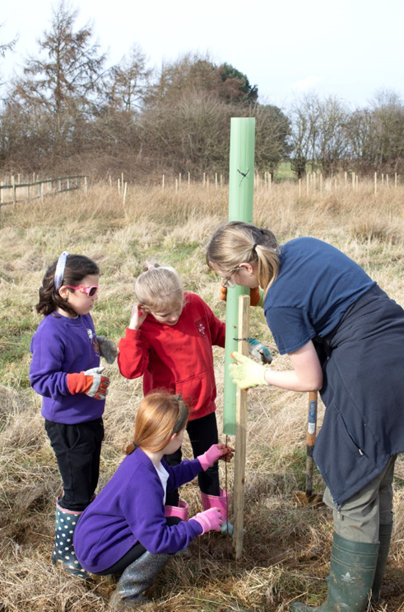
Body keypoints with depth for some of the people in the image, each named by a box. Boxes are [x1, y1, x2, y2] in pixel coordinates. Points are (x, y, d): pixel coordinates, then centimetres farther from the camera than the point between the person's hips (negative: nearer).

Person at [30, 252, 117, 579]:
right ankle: (64, 548, 26)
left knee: (89, 485, 22)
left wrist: (101, 345, 1)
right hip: (68, 425, -8)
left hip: (91, 417, 8)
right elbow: (41, 380, -24)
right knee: (77, 491, 5)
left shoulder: (84, 319, 2)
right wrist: (82, 381, -32)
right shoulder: (51, 333, -25)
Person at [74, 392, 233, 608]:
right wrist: (200, 524, -23)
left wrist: (205, 460, 17)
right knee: (173, 532, -21)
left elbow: (170, 477, 18)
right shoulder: (142, 483, -34)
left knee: (173, 525, 8)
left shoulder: (145, 457, -5)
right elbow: (159, 540, -33)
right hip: (97, 553, -9)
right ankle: (126, 596, -5)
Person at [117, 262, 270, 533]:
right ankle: (173, 517, 36)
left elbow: (218, 331, 7)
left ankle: (218, 513, 43)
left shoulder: (196, 305, -13)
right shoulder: (145, 329, -23)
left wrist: (246, 343, -4)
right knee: (170, 465, 15)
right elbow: (130, 369, -35)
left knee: (209, 461, 22)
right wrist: (133, 329, -38)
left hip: (203, 404, 4)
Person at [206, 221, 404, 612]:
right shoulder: (302, 246, 3)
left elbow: (310, 381, -10)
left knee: (352, 496, 4)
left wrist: (260, 376, 6)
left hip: (370, 381, -9)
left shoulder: (280, 305, -19)